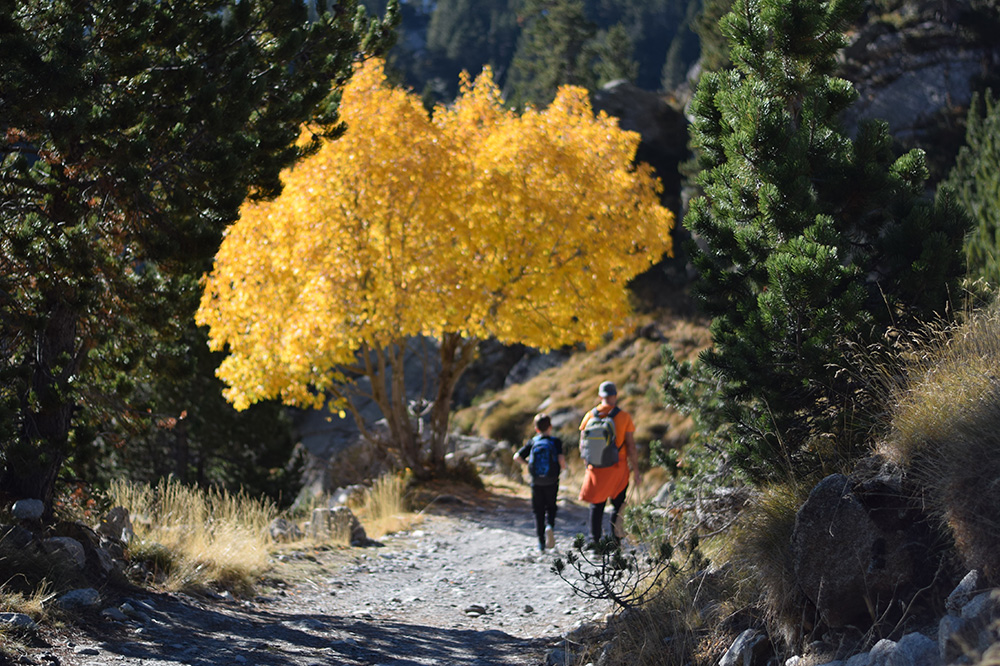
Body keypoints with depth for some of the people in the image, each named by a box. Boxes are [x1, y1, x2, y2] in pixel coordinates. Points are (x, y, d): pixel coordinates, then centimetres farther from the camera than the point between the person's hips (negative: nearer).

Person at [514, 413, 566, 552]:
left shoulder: (532, 442, 2)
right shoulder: (556, 441, -2)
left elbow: (517, 457, -4)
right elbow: (561, 459, -15)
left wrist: (527, 463, 13)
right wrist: (562, 467, 7)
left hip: (536, 482, 1)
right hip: (552, 482, -1)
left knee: (538, 511, 8)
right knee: (551, 507, 16)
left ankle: (541, 543, 3)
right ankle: (550, 526, -15)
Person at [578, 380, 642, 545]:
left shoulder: (590, 416, 0)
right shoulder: (624, 416, -6)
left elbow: (582, 447, 4)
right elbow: (631, 447, -7)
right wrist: (636, 470, 0)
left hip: (596, 468, 2)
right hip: (618, 467, -2)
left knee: (596, 506, 12)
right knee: (618, 505, 8)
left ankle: (595, 542, 11)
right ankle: (616, 541, 2)